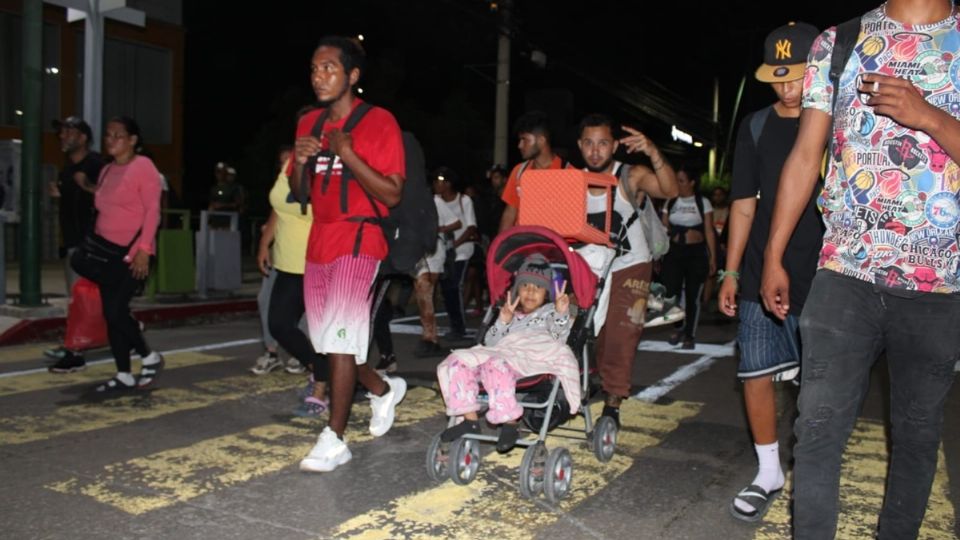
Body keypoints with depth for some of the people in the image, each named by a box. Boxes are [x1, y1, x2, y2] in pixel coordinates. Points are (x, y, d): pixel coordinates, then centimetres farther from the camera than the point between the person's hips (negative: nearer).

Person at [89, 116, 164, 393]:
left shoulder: (143, 166, -7)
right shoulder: (106, 171, 15)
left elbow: (152, 210, -13)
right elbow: (103, 212, 19)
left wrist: (143, 249, -20)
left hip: (132, 253, -8)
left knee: (116, 310, -13)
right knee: (110, 313, 6)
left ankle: (150, 357, 9)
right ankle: (124, 375, 14)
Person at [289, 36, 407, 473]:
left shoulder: (379, 122, -7)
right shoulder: (309, 124, 12)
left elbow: (392, 194, -13)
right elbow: (299, 194, 16)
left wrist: (348, 155, -20)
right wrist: (300, 162, -5)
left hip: (358, 241, -7)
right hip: (319, 242, 7)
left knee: (340, 335, -12)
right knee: (325, 338, 12)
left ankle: (334, 440, -1)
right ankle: (384, 389, 35)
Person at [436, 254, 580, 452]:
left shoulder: (550, 312, 24)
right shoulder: (510, 314, 35)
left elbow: (558, 335, 0)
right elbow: (490, 343, 18)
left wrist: (561, 314, -21)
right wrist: (503, 322, 1)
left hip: (532, 358, -6)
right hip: (502, 352, 6)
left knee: (495, 363, -37)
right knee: (459, 360, -15)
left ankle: (509, 423, -35)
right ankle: (470, 420, -14)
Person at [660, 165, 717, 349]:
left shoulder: (702, 203, 3)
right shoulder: (670, 203, 10)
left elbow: (709, 232, 1)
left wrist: (713, 257, -4)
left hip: (696, 253, -2)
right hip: (674, 252, 2)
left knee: (692, 296, 0)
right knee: (671, 292, -6)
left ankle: (690, 335, 11)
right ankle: (680, 328, 15)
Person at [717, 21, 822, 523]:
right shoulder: (756, 126, 8)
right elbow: (744, 203, 8)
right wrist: (731, 272, 5)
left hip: (821, 275, -2)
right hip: (760, 275, 2)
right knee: (756, 375, 3)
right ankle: (768, 473, 21)